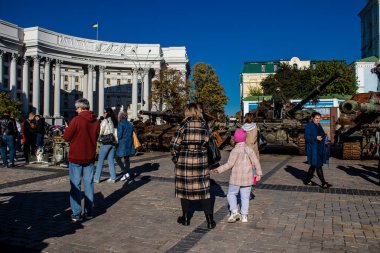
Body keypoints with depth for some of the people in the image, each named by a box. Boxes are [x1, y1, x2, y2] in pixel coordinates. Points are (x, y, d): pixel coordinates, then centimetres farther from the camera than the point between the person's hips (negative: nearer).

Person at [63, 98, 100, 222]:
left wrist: (66, 129, 9)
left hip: (76, 157, -4)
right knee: (89, 184, 12)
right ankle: (89, 211, 18)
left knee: (75, 185, 3)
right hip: (90, 157, 4)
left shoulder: (76, 120, -15)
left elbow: (66, 137, -10)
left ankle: (76, 214, 6)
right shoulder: (96, 121, 1)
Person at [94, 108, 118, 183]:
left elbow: (101, 132, -6)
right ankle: (113, 178, 10)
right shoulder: (114, 121, 8)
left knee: (100, 160, 2)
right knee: (111, 160, 10)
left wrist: (99, 138, 11)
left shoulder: (105, 121, -9)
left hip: (105, 142, -6)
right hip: (113, 142, 6)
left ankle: (96, 178, 7)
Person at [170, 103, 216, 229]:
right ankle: (210, 220, 10)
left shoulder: (184, 125, -9)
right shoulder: (205, 125, 0)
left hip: (184, 161, -2)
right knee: (204, 190, 9)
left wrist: (175, 158, 2)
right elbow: (208, 143, -2)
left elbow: (174, 145, -11)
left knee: (185, 188, 12)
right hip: (201, 161, 2)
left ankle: (186, 218, 23)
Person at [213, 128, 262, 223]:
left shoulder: (235, 150, -12)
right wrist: (259, 173, 12)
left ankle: (234, 211, -2)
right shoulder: (249, 150, 0)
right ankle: (244, 216, 13)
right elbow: (256, 162, 1)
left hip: (236, 177, -4)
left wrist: (219, 169, -4)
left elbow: (229, 164, -13)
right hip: (247, 177, 4)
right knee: (245, 197, 11)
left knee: (231, 194, 12)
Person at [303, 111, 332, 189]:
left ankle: (307, 180, 23)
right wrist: (316, 138, -28)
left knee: (314, 165, 13)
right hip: (313, 148, -9)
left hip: (319, 148, 9)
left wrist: (324, 136, 0)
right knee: (318, 165, -7)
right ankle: (323, 183, -2)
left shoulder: (318, 125, 14)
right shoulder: (309, 125, -11)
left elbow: (322, 134, 20)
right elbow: (306, 136, -17)